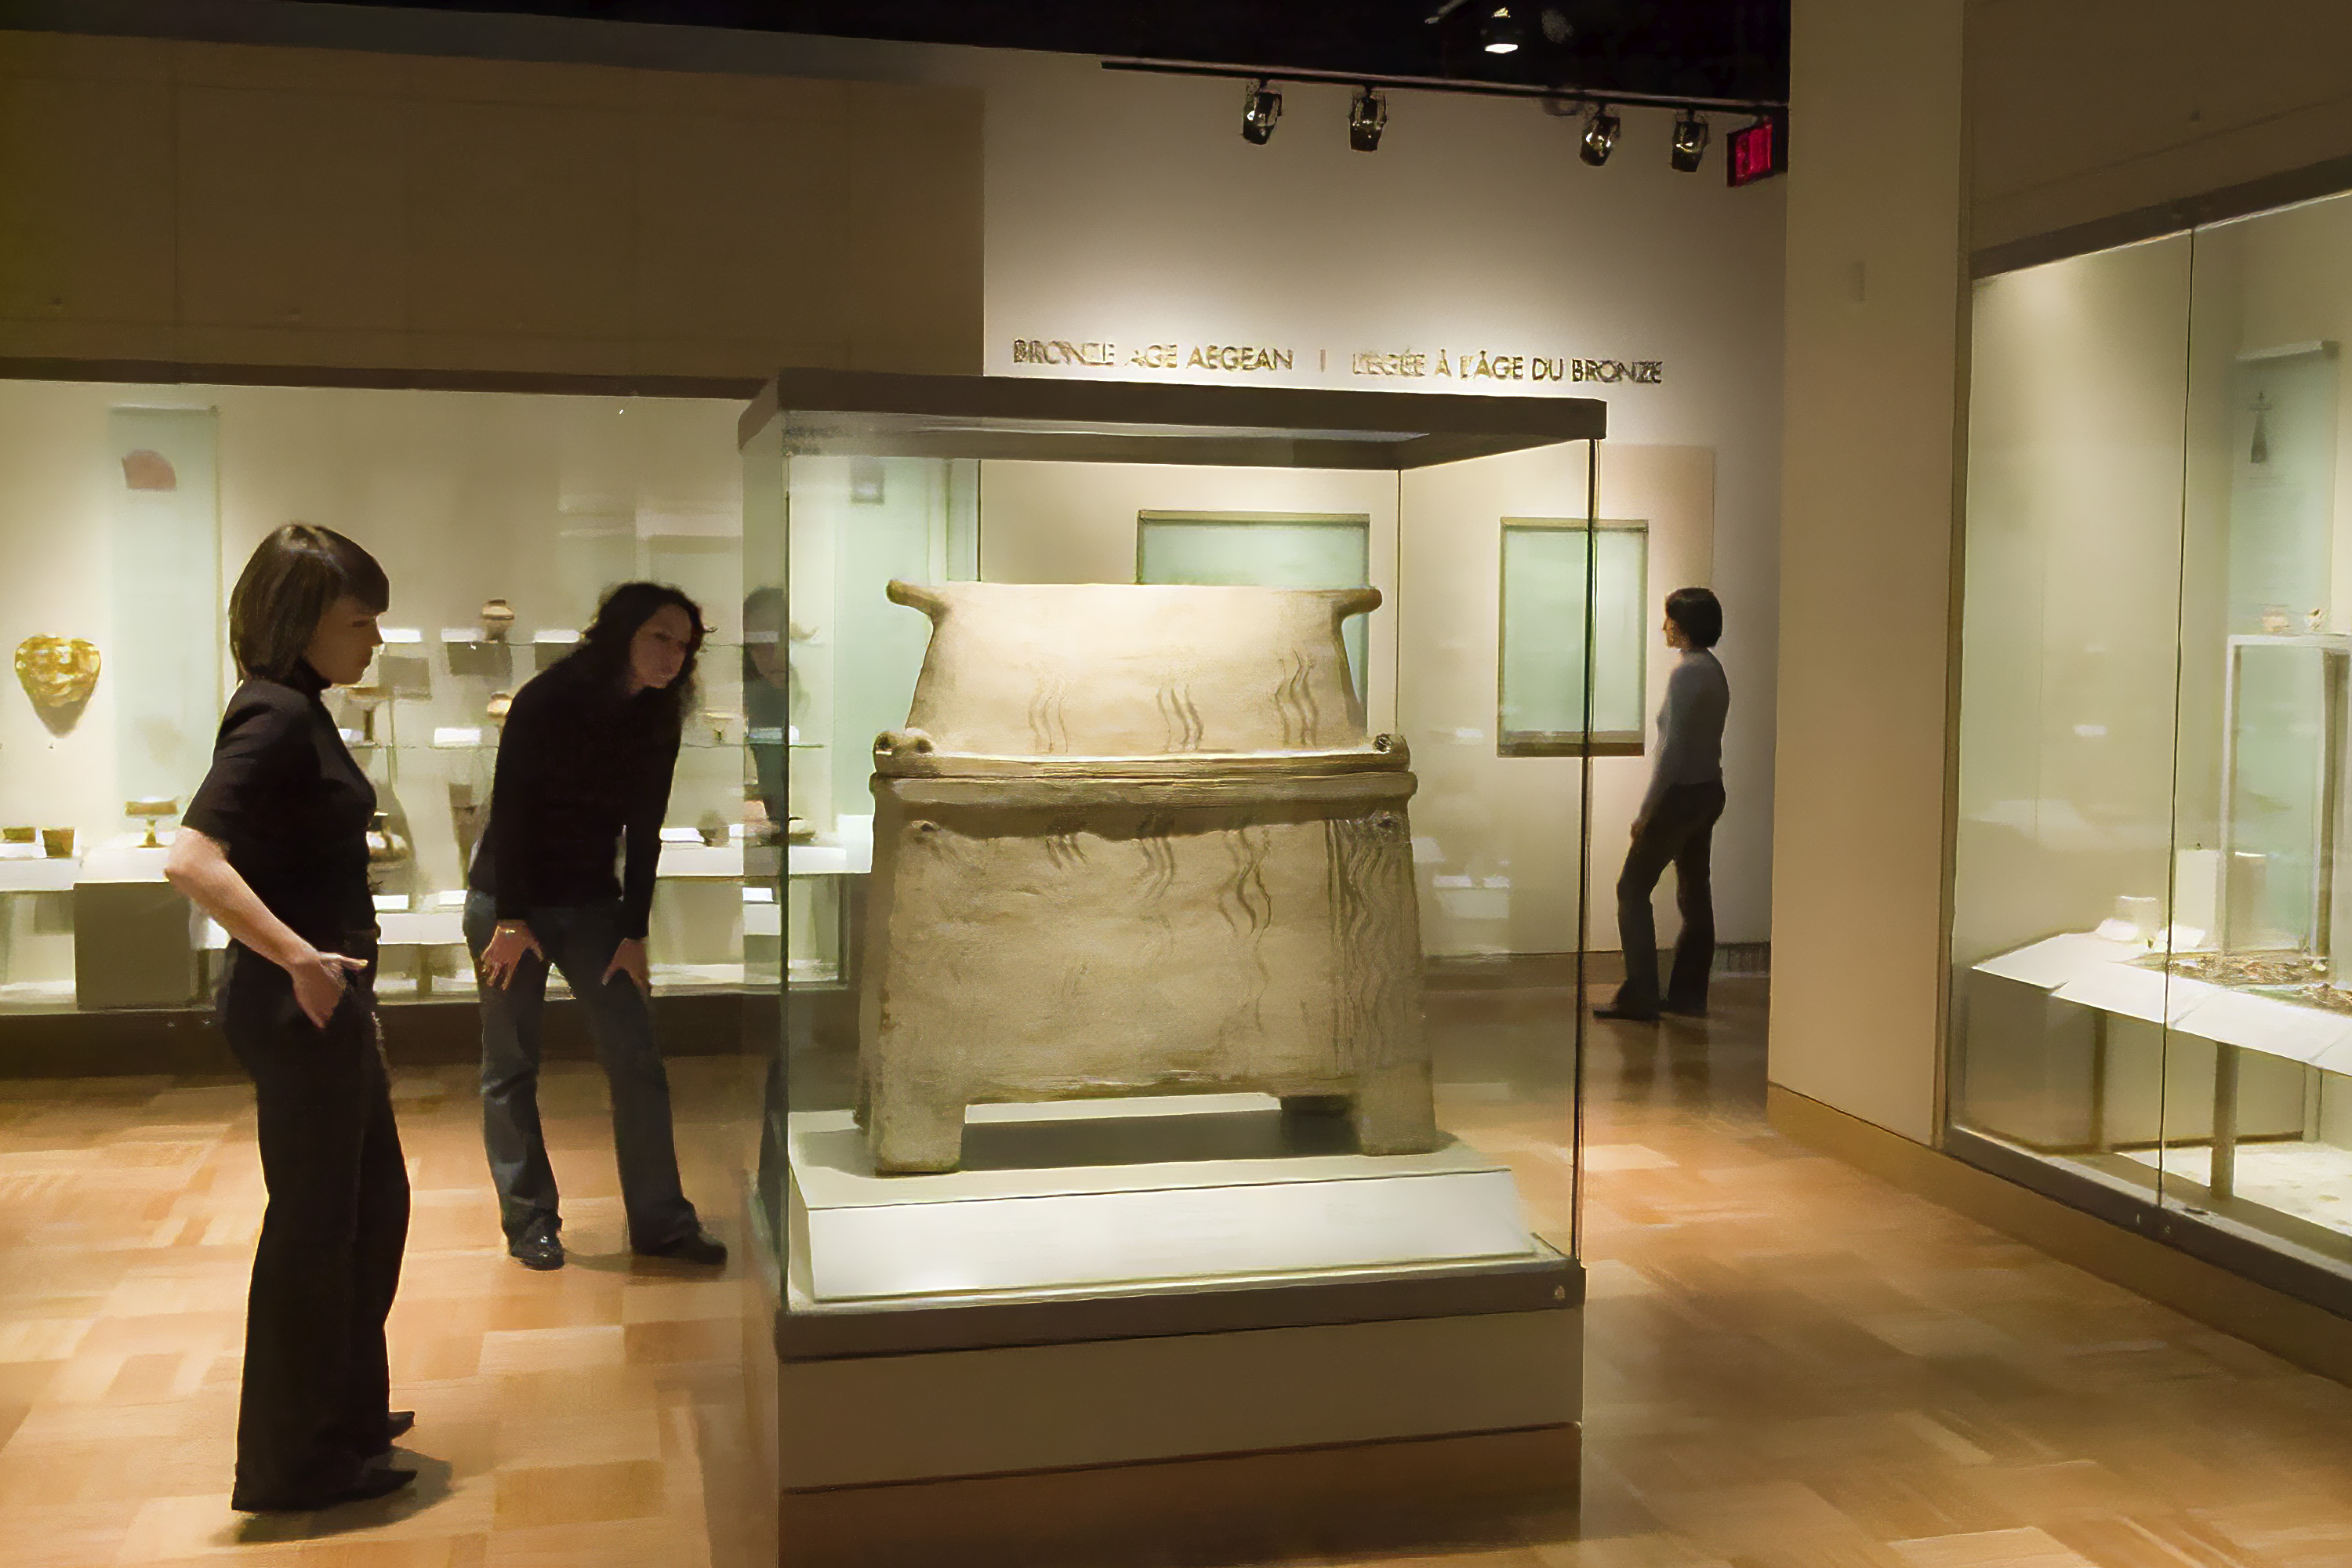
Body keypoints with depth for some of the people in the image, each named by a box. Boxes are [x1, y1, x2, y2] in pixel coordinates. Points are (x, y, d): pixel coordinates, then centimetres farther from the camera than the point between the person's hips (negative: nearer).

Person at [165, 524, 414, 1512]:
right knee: (312, 1225, 2)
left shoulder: (299, 713, 11)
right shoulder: (274, 718, -19)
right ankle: (294, 1465, 16)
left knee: (374, 1203, 20)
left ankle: (347, 1411, 36)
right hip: (296, 1008, -10)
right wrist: (300, 959, -28)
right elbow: (191, 859, -31)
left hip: (328, 1001, 10)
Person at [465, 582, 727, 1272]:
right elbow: (508, 808, -14)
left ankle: (661, 1222, 4)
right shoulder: (547, 700, -15)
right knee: (512, 1067, 2)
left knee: (637, 1060, -1)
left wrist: (633, 933, -3)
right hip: (510, 898, -4)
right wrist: (511, 919, -16)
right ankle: (529, 1222, 13)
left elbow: (644, 834, 1)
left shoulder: (659, 725, -1)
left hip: (594, 904, 4)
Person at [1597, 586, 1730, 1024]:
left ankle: (1639, 996, -4)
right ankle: (1688, 994, 18)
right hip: (1708, 791, 10)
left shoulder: (1687, 672, -18)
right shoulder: (1714, 671, 11)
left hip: (1681, 792, -10)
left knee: (1633, 889, -2)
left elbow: (1673, 747, -21)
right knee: (1695, 893, 12)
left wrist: (1646, 809, -17)